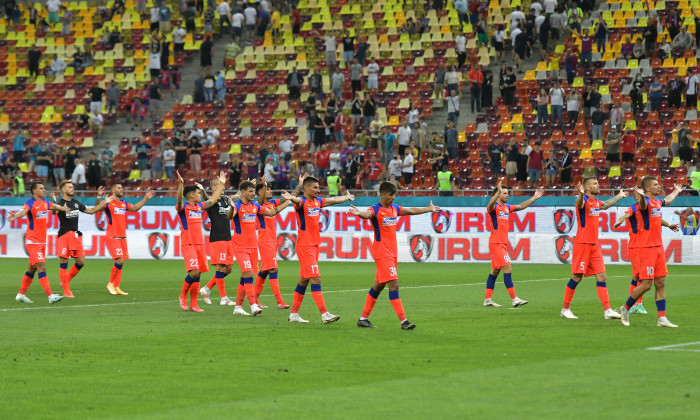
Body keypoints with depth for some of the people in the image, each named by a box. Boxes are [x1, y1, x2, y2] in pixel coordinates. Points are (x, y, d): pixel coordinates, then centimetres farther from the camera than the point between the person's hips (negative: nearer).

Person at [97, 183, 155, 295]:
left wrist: (146, 198, 23)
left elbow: (135, 207, 26)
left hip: (122, 237, 7)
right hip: (112, 237, -7)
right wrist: (99, 197, -43)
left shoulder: (124, 204, 15)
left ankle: (116, 287, 11)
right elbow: (97, 206, -23)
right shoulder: (109, 203, -7)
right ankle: (110, 284, 2)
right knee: (119, 261, -15)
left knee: (120, 262, 6)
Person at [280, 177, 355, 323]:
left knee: (304, 280, 12)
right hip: (304, 246, -9)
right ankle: (324, 314, -17)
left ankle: (294, 314, 18)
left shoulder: (318, 202, 13)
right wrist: (291, 198, -61)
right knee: (316, 279, -13)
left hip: (314, 245, 9)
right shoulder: (302, 202, -12)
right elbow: (298, 201, -36)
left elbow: (334, 200, 31)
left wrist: (347, 197, 49)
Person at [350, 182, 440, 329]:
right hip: (381, 253, -9)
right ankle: (403, 321, -18)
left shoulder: (395, 208, 12)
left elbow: (411, 210, 30)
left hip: (392, 253, 9)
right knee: (394, 284, -15)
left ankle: (363, 319, 20)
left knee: (378, 285, 12)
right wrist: (359, 213, -58)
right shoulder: (375, 210, -12)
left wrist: (429, 209, 43)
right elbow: (367, 214, -34)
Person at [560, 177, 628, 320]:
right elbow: (580, 204, -37)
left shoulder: (596, 201, 14)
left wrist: (620, 196, 53)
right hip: (582, 243, -8)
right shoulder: (584, 200, -11)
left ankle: (608, 311, -1)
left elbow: (606, 205, 39)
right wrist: (581, 194, -60)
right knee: (577, 277, -3)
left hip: (595, 245, 8)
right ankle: (565, 309, 7)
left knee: (601, 277, 1)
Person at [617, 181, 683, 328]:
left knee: (660, 284, 5)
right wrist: (642, 196, -61)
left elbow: (667, 200, 38)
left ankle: (662, 318, 6)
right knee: (646, 284, -8)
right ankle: (625, 309, 11)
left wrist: (676, 191, 55)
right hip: (646, 248, -8)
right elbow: (643, 205, -39)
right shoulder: (645, 202, -13)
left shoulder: (657, 202, 13)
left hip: (658, 248, 8)